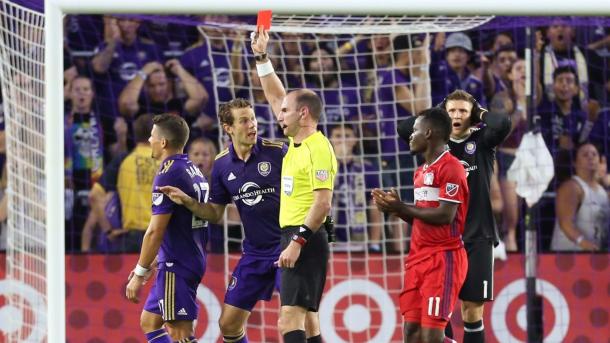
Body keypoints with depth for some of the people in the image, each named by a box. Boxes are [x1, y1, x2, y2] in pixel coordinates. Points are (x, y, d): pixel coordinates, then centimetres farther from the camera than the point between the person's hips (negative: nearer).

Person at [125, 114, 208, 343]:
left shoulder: (168, 175, -16)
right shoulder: (193, 172, 13)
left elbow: (155, 231, -18)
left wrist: (140, 274, -12)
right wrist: (152, 264, 23)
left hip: (177, 267, -10)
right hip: (193, 261, 10)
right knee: (149, 322, 17)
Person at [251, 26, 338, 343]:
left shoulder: (318, 149, -14)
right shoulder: (296, 142, 13)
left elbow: (323, 203, -21)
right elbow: (275, 96, 26)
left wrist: (297, 242, -25)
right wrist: (261, 57, 23)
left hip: (306, 241, -10)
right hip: (295, 239, 10)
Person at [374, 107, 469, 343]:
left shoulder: (450, 168, -11)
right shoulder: (422, 172, 18)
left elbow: (445, 216, -20)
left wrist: (402, 208, -13)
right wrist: (394, 207, 5)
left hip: (443, 258, -9)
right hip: (419, 257, 9)